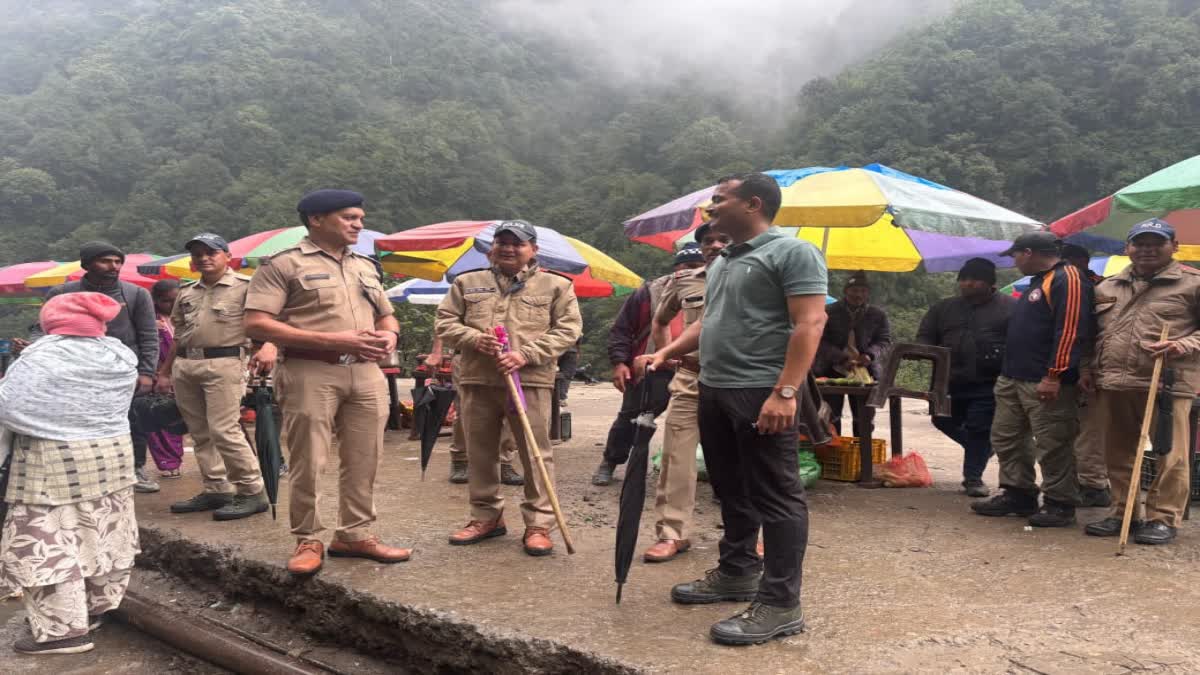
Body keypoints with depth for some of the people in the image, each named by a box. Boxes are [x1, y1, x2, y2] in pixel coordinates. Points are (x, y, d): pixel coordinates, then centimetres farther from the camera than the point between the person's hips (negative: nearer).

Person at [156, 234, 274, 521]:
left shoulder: (245, 286, -1)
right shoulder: (187, 293, 20)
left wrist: (269, 346, -31)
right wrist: (165, 371, 25)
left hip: (224, 363, -7)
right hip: (184, 366, 7)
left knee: (224, 431, -13)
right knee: (200, 433, 9)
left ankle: (253, 492, -6)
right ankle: (216, 490, 17)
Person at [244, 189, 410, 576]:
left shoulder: (366, 267, 18)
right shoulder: (284, 264, -3)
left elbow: (386, 315, 28)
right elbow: (256, 325, -11)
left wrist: (390, 335, 0)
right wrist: (333, 340, -16)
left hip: (367, 373, 6)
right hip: (311, 374, -6)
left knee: (363, 461, 7)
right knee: (308, 463, -1)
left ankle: (355, 534, 20)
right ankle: (308, 541, 12)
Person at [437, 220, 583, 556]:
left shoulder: (556, 286, 5)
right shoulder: (467, 283, 12)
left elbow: (568, 328, -2)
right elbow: (445, 322, 10)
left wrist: (526, 354, -13)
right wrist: (473, 339, -10)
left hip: (530, 381, -3)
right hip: (477, 380, 3)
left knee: (536, 454, -2)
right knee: (480, 453, 11)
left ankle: (538, 524, 6)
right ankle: (486, 516, 26)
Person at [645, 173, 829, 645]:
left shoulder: (792, 252, -9)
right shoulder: (722, 261, 19)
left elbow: (810, 323, -17)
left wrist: (785, 391, -25)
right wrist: (665, 353, 13)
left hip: (763, 395, -9)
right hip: (715, 392, 9)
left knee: (775, 497, -4)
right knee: (732, 491, 17)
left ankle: (780, 604, 1)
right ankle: (737, 573, 31)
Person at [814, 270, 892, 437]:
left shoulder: (878, 315, 7)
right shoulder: (829, 312, 1)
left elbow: (884, 341, 3)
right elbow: (821, 342, -5)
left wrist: (870, 355, -20)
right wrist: (843, 359, -20)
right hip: (832, 371, -1)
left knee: (865, 419, 4)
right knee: (830, 417, 0)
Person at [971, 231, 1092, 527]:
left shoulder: (1067, 279, -12)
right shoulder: (1038, 282, 21)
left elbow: (1070, 330, -21)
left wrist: (1054, 376, -24)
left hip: (1046, 383, -10)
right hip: (1013, 379, 11)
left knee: (1053, 447, -3)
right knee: (1007, 438, 13)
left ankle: (1059, 506, 6)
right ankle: (1018, 495, 23)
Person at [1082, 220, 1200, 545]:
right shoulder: (1106, 287, 16)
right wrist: (1088, 367, 13)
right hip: (1112, 384, 5)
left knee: (1169, 456, 0)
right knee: (1118, 455, 11)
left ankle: (1163, 518, 10)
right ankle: (1122, 513, 22)